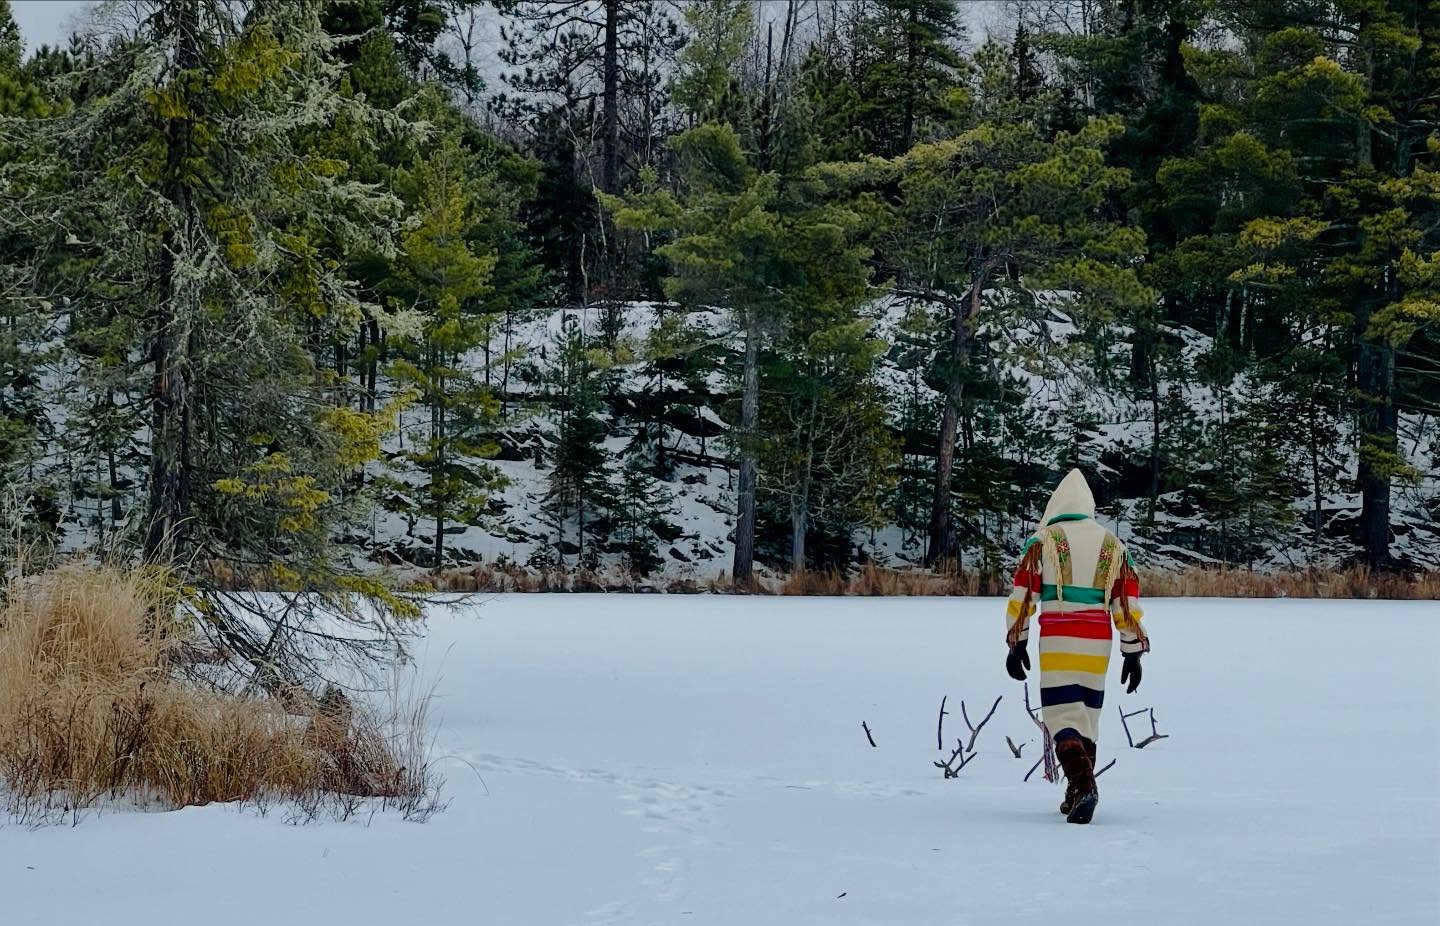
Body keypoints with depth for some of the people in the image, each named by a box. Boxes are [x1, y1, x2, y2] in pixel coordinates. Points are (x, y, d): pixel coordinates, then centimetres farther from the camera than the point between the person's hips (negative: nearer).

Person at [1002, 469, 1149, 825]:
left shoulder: (1042, 541, 1)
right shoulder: (1113, 546, 10)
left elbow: (1022, 596, -1)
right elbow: (1128, 603, 10)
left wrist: (1016, 644, 5)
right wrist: (1133, 653, 13)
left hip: (1056, 644, -3)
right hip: (1097, 646, 3)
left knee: (1062, 715, -4)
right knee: (1088, 714, 15)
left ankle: (1082, 783, -27)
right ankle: (1076, 795, 19)